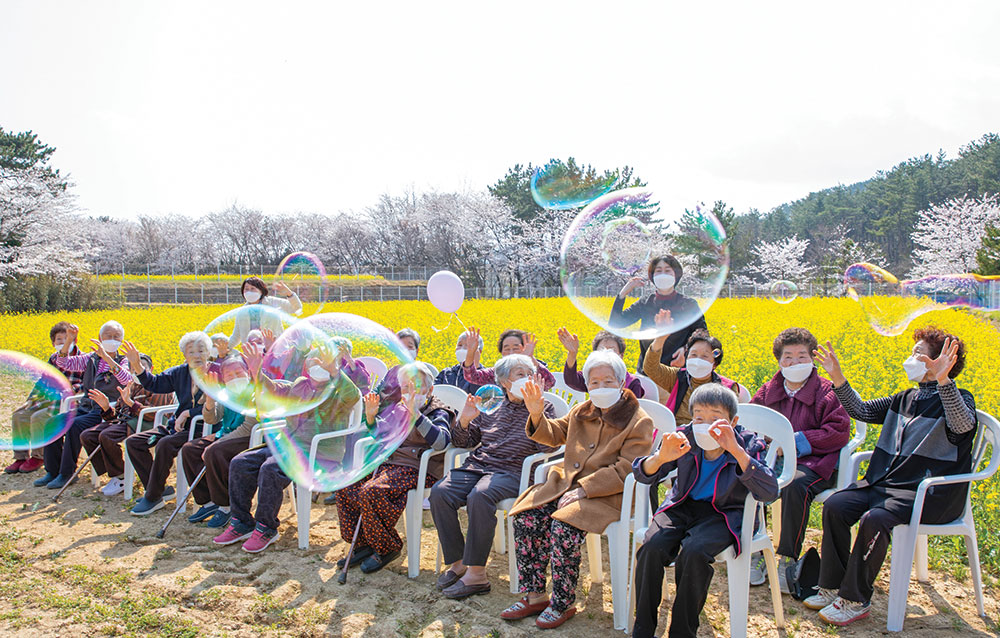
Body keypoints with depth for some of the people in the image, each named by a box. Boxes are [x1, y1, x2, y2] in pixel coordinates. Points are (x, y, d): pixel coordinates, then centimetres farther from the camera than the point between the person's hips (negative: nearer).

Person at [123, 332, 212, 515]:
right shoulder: (180, 372, 10)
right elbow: (155, 383, 16)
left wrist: (187, 413, -18)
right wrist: (137, 366, 2)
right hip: (178, 426, 8)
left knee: (165, 445, -32)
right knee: (133, 442, 2)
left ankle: (152, 498, -16)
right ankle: (160, 489, 3)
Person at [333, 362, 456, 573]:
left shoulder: (438, 413, -3)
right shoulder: (399, 407, 17)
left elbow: (442, 441, -25)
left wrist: (415, 414, -32)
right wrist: (371, 416, 7)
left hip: (416, 469, -8)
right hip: (388, 463, 8)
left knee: (370, 492, -30)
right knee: (344, 486, -8)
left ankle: (388, 548, -7)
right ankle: (363, 544, 5)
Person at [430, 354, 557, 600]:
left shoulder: (542, 407, 10)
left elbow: (547, 447, -6)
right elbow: (462, 442, 23)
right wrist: (463, 420, 2)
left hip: (512, 472, -4)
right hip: (476, 466, 5)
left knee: (480, 496, -35)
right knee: (439, 492, -22)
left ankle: (476, 573, -27)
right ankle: (457, 562, -12)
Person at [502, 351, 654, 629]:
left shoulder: (639, 422, -5)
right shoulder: (582, 412, 14)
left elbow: (625, 470, -13)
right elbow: (555, 434, 22)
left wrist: (584, 489, -20)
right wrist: (537, 415, 0)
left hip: (606, 495, -6)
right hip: (565, 484, 6)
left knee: (563, 527, -31)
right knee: (525, 518, -16)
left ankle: (562, 604, -11)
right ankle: (534, 596, -4)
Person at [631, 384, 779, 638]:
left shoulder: (747, 445, -12)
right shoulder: (684, 439, -7)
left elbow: (769, 493, -28)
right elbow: (642, 474, -10)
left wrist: (736, 450, -38)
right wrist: (661, 457, -35)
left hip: (721, 514, -3)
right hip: (682, 507, 3)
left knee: (693, 553, -32)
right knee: (651, 548, -24)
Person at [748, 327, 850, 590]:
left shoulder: (827, 392, 3)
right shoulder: (767, 392, 17)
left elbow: (839, 431, -7)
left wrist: (795, 442, -15)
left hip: (812, 463, -4)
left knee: (795, 484, -38)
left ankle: (788, 560, -24)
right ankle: (755, 552, -15)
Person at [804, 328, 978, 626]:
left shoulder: (958, 399, -7)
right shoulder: (907, 398, 16)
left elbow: (963, 425, -31)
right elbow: (862, 411, 18)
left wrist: (943, 381, -46)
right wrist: (838, 378, 5)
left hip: (930, 494, -7)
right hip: (886, 481, 7)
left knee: (874, 520, -32)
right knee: (834, 506, -14)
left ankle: (856, 600, -15)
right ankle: (833, 587, -3)